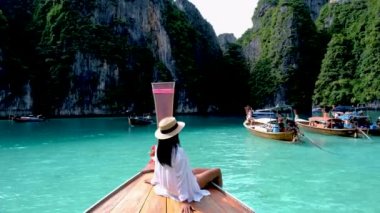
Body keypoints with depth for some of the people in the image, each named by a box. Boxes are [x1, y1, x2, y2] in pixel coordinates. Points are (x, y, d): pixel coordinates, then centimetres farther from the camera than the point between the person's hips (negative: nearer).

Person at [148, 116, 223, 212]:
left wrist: (154, 181, 21)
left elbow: (157, 168, 3)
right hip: (184, 187, -8)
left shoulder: (159, 148, -11)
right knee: (217, 171, 6)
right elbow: (182, 178, -34)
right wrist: (185, 201, -31)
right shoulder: (179, 152, -33)